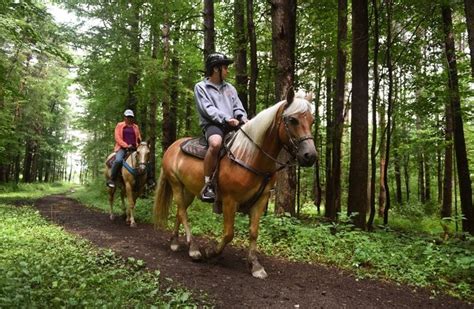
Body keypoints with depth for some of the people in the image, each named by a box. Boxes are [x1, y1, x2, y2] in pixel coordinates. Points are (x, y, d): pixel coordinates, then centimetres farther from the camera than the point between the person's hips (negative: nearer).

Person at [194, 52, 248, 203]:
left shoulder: (230, 88, 23)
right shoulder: (201, 87, 6)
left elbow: (238, 107, 18)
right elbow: (208, 109, -7)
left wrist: (242, 118, -5)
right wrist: (226, 119, -19)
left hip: (232, 126, 6)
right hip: (212, 124, -6)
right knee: (216, 143, -40)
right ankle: (208, 184, -29)